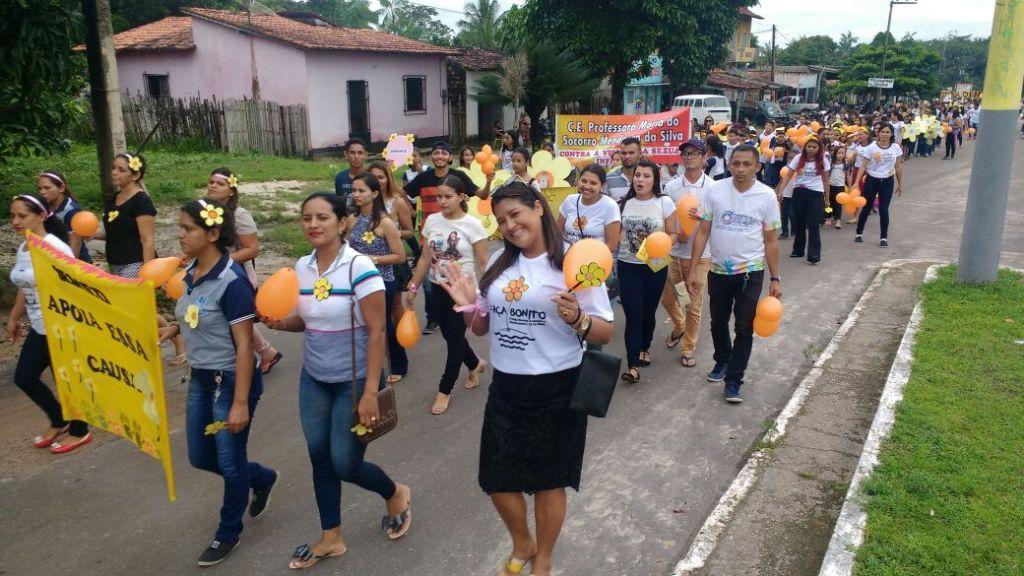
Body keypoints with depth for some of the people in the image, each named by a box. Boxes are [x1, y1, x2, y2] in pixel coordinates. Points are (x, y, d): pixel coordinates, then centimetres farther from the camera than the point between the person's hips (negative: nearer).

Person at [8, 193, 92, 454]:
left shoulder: (55, 248, -19)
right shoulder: (22, 249, 7)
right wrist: (14, 318, 25)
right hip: (39, 329, 9)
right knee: (24, 378, 14)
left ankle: (80, 432, 24)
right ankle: (59, 422, 33)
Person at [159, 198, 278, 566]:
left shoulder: (231, 281, -22)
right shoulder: (192, 273, 2)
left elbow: (244, 345, -22)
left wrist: (241, 403, -22)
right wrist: (174, 328, -3)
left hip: (232, 380, -8)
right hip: (201, 378, 8)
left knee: (229, 462, 8)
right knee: (200, 457, 18)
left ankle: (228, 532, 30)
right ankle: (262, 479, 42)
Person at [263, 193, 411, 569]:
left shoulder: (359, 267, -20)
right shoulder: (301, 267, 0)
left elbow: (377, 332, -20)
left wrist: (371, 391, -22)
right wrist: (279, 322, -10)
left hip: (354, 380, -6)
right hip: (313, 379, 6)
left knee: (346, 463, 2)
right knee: (320, 458, 13)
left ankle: (396, 495, 33)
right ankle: (331, 538, 32)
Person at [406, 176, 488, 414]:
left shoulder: (472, 224, -11)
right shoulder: (432, 221, 2)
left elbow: (482, 264, -11)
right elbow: (425, 258, 8)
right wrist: (413, 287, 8)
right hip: (438, 290, 5)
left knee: (455, 338, 3)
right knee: (451, 336, 16)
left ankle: (445, 390, 18)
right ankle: (475, 365, 44)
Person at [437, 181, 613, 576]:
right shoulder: (499, 263, 5)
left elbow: (605, 334, -10)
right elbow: (483, 327, 13)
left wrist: (576, 319, -30)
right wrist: (469, 305, -7)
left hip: (556, 390, -5)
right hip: (505, 388, 5)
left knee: (548, 480, 12)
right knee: (497, 479, 14)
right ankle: (522, 544, 44)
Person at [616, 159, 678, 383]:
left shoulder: (665, 202, -4)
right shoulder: (624, 203, 1)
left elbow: (672, 234, -2)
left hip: (655, 266, 0)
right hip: (628, 266, 1)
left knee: (648, 312, 13)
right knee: (633, 316, -5)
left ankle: (645, 348, 40)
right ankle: (633, 366, -4)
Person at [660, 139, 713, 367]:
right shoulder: (671, 187, 1)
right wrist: (675, 233, -14)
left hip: (700, 255, -3)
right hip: (673, 253, 3)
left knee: (694, 306, 5)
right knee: (666, 297, 15)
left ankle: (688, 349, 21)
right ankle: (679, 326, 45)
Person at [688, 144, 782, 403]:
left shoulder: (767, 196, -7)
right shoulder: (715, 191, -6)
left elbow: (770, 241, -1)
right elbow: (703, 232, -3)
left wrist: (775, 279, -2)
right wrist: (692, 271, -7)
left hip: (750, 272, -2)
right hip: (719, 270, 2)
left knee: (744, 328, 2)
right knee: (718, 323, 17)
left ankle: (733, 381, 12)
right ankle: (722, 361, 42)